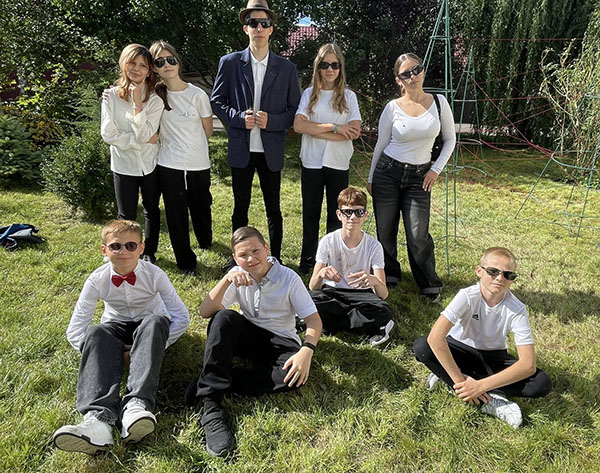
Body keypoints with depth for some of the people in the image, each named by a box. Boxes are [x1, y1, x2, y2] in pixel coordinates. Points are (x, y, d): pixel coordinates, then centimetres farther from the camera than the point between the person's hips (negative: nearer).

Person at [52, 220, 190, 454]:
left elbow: (181, 317, -16)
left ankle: (137, 404, -52)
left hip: (148, 326, -1)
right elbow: (74, 331, -12)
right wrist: (109, 354, -22)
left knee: (156, 321, -37)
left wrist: (154, 347, -22)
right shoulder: (97, 280, -15)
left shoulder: (154, 274, -19)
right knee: (96, 333, -34)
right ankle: (98, 418, -53)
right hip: (116, 328, 1)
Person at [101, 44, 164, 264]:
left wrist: (138, 104, -24)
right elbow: (108, 133, -13)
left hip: (150, 163, 1)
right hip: (123, 164, 0)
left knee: (152, 209, 15)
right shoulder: (111, 96, -6)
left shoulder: (154, 99, -9)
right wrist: (143, 139, -16)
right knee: (126, 215, 8)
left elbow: (144, 134, -19)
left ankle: (150, 252, 34)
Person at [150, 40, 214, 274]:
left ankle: (205, 239, 46)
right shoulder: (155, 94, 1)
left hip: (198, 164, -1)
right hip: (169, 165, 1)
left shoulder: (197, 94, -7)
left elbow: (208, 129, 4)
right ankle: (185, 261, 20)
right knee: (176, 214, 4)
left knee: (201, 207, 15)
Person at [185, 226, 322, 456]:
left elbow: (313, 320, -14)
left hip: (280, 342, -2)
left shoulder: (289, 278, -13)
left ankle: (214, 382, -28)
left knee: (295, 375, -35)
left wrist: (306, 350, -34)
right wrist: (227, 280, -28)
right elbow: (205, 311, -14)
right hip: (247, 335, 2)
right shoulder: (237, 275, -5)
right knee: (223, 318, -31)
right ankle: (211, 407, -35)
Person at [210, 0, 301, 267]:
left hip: (271, 151, 0)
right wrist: (239, 118, -12)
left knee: (273, 208, 9)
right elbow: (216, 101, 5)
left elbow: (295, 110, 4)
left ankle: (275, 258, 24)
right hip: (241, 149, 0)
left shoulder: (286, 68, 3)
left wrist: (271, 121, -13)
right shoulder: (230, 63, 2)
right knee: (240, 207, 11)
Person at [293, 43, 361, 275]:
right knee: (310, 214, 8)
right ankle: (308, 260, 21)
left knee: (336, 215, 7)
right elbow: (298, 125, -11)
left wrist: (315, 130, -12)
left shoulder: (348, 96, 3)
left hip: (339, 164, 0)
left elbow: (354, 131, -10)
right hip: (311, 163, 0)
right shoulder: (309, 94, 4)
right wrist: (334, 127, -15)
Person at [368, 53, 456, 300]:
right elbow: (381, 145, 6)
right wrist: (371, 178, 10)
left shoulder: (439, 102, -1)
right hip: (388, 172, 0)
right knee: (385, 231, 6)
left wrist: (436, 169, 0)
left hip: (419, 176, 0)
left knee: (418, 234, -7)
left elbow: (450, 139, 9)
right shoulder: (392, 108, -4)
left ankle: (430, 284, 14)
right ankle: (389, 276, 29)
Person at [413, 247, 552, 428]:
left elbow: (528, 364, -26)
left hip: (493, 357, 2)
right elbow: (435, 336, -37)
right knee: (421, 346, -32)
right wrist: (459, 379, -36)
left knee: (542, 384, -23)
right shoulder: (468, 296, -25)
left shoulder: (517, 309, -20)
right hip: (460, 350, -2)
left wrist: (481, 386, -34)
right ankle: (490, 400, -25)